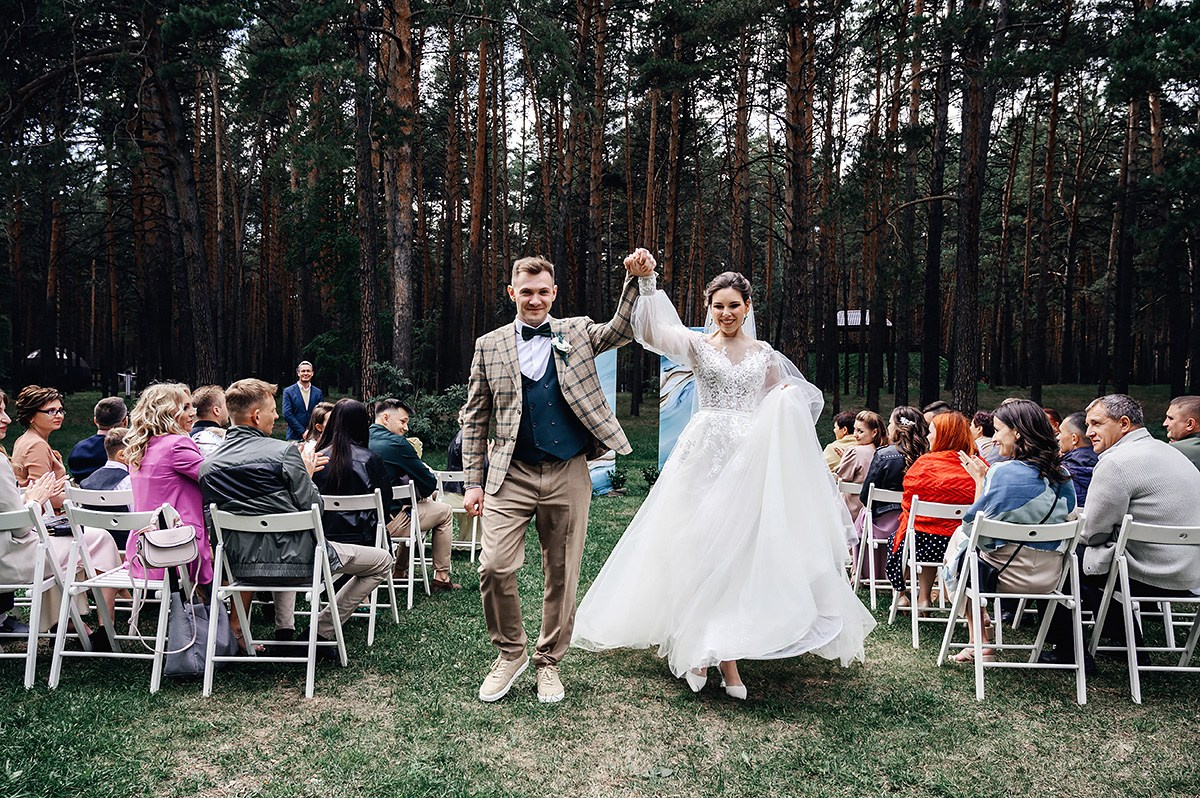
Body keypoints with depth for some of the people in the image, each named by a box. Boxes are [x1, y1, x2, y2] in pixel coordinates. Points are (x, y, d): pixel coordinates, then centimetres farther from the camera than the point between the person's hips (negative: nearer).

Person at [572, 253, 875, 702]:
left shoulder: (764, 355, 11)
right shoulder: (698, 346, 3)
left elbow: (784, 407, 20)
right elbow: (653, 330, -15)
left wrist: (788, 399, -3)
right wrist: (646, 280, -27)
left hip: (753, 463, 2)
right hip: (706, 458, -2)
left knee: (742, 550, 1)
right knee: (698, 547, -3)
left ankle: (727, 652, 11)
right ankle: (696, 645, 12)